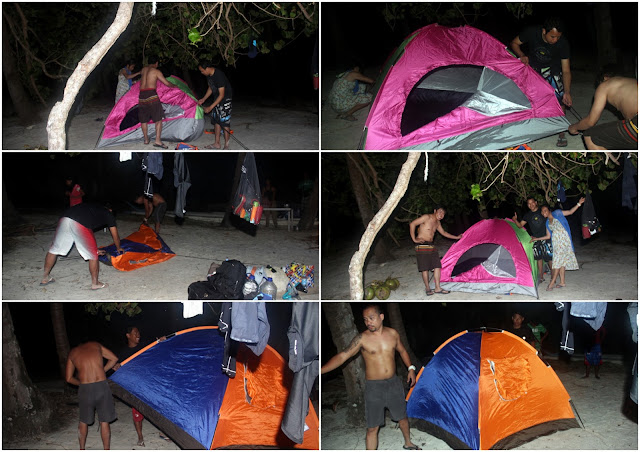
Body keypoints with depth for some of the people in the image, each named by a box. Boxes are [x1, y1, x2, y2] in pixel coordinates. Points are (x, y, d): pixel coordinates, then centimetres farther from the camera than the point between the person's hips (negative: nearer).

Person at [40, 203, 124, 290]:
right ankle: (95, 283, 18)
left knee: (54, 249, 21)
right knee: (93, 255, 10)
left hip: (64, 219, 6)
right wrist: (119, 248, 51)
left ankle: (45, 278, 32)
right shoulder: (109, 214, 25)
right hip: (80, 225, -6)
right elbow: (115, 237, 31)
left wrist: (94, 250, 57)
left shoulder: (92, 208, 40)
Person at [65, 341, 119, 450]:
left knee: (83, 421, 20)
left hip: (85, 388, 1)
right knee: (104, 421, 8)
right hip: (102, 386, 0)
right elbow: (114, 358, 16)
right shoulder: (95, 345, 13)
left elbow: (69, 378, 13)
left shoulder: (72, 353, 13)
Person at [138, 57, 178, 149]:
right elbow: (167, 83, 2)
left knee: (143, 119, 14)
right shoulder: (156, 71, 0)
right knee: (158, 118, -3)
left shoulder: (143, 69, 16)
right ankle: (158, 141, -14)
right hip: (151, 95, -6)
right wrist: (175, 86, 22)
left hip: (142, 95, 6)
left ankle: (146, 139, 23)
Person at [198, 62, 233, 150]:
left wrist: (210, 107, -25)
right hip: (217, 98, 9)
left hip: (225, 97, -9)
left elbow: (222, 95, -26)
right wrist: (203, 99, 5)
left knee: (225, 122, -9)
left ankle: (226, 146, -3)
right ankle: (217, 144, 15)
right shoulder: (208, 75, -3)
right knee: (216, 121, 8)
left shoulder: (219, 76, -29)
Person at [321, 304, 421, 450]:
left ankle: (408, 443, 48)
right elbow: (342, 356, -20)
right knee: (372, 427, -1)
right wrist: (318, 371, -31)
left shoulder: (392, 333, -3)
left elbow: (402, 351, 16)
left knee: (402, 417, 22)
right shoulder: (362, 339, -14)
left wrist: (410, 368, 5)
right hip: (374, 387, -4)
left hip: (394, 383, 4)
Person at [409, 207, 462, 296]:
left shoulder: (437, 222, 13)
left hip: (431, 246, 8)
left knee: (437, 266, 2)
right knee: (425, 268, -6)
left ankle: (437, 288, 8)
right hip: (422, 246, -8)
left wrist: (456, 237, 35)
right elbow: (412, 224, -15)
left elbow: (443, 232, 30)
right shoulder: (427, 217, -13)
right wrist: (414, 239, -17)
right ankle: (428, 289, 4)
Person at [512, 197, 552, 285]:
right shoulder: (527, 215, 6)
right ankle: (541, 277, 16)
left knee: (549, 257, -6)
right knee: (539, 258, 8)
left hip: (546, 237, -3)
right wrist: (515, 220, -12)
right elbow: (520, 225, 7)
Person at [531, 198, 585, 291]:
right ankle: (562, 282, 10)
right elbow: (548, 236, 18)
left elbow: (570, 212, 0)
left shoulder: (557, 213, 0)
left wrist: (579, 204, -10)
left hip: (563, 240, -6)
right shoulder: (548, 222, 15)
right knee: (561, 262, 7)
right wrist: (536, 239, 17)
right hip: (555, 242, 6)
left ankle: (552, 282, -12)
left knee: (558, 260, -11)